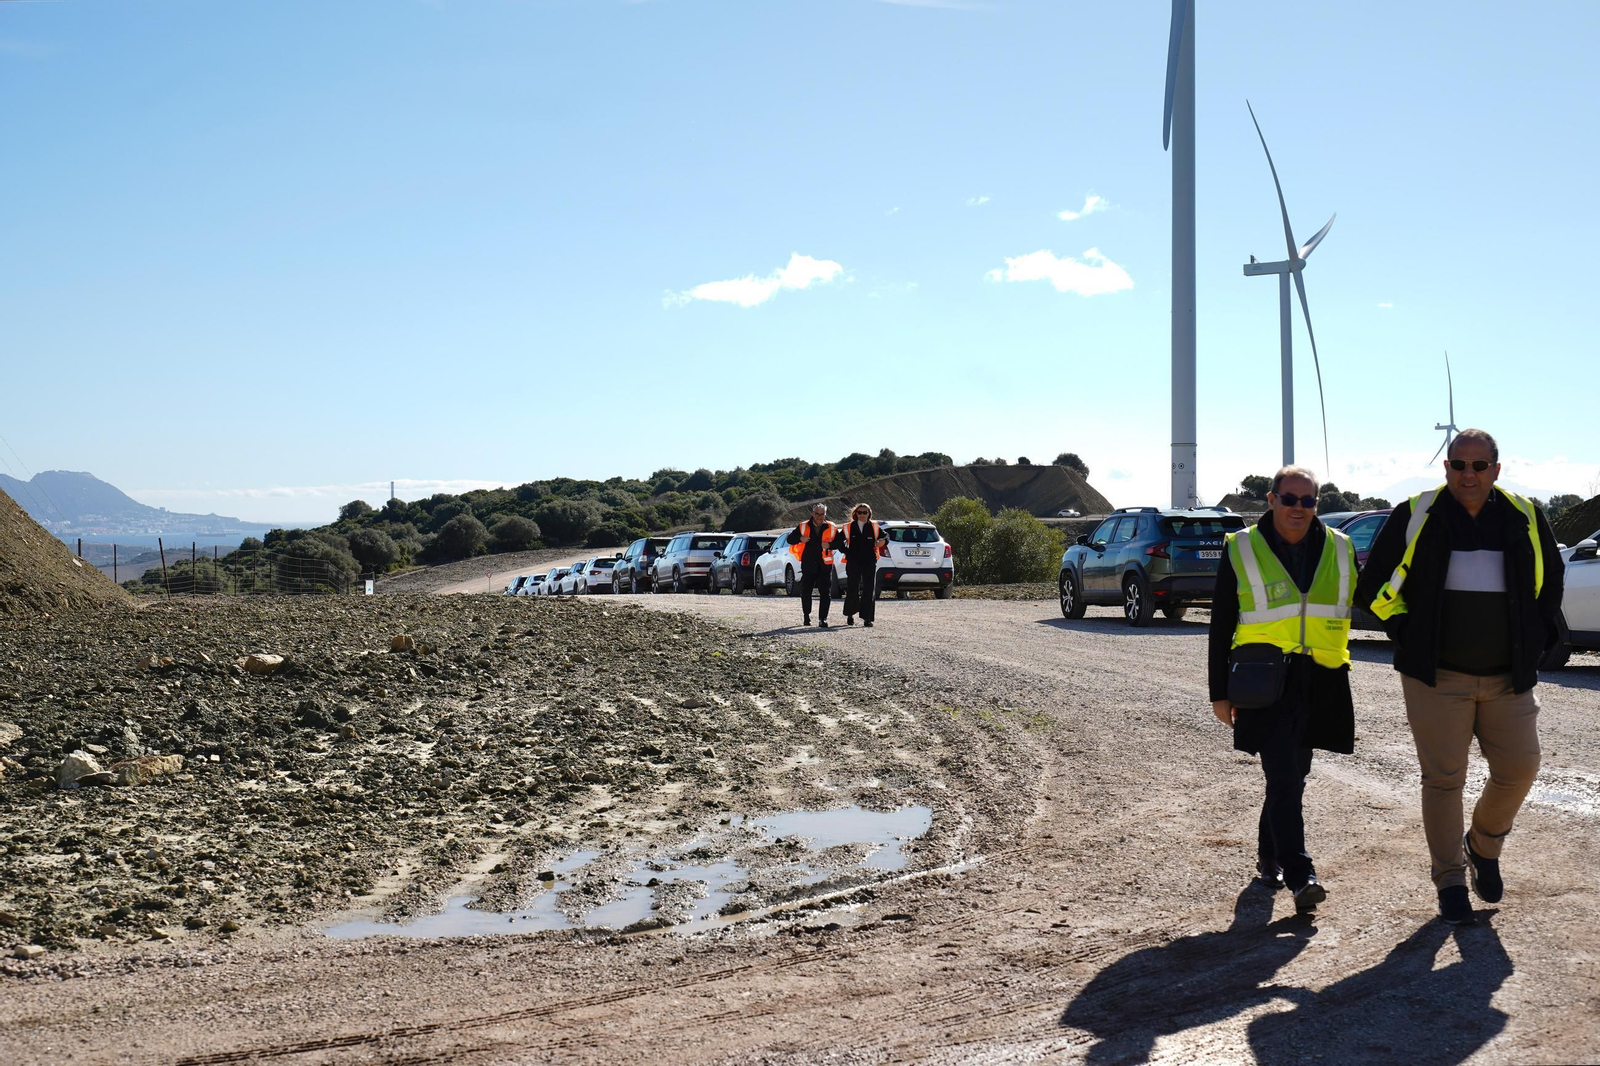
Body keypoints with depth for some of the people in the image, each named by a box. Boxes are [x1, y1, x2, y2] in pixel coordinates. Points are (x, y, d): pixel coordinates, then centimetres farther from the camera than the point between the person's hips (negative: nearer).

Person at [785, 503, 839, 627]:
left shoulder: (831, 528, 2)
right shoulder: (803, 527, 4)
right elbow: (790, 539, 6)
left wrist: (830, 545, -15)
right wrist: (800, 539, -15)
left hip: (825, 566, -1)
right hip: (808, 565, 1)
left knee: (826, 594, -7)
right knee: (805, 592, 9)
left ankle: (822, 618, -4)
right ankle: (806, 616, 25)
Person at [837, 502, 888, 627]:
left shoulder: (874, 527, 6)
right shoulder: (849, 527, 5)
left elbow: (885, 537, 9)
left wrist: (883, 541, -12)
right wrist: (846, 551, 5)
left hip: (869, 563, 0)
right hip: (853, 564, 0)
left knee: (869, 590, -7)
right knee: (852, 590, 7)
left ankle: (867, 618, -5)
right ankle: (850, 615, 25)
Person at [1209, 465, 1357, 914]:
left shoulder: (1338, 550, 10)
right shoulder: (1241, 550, 1)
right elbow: (1221, 628, 4)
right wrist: (1219, 692, 1)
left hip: (1319, 683, 4)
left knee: (1292, 776, 13)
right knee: (1283, 778, -13)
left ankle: (1269, 857, 29)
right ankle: (1300, 875, -15)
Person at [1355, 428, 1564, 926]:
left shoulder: (1525, 519, 4)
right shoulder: (1415, 517, -3)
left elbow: (1549, 583, 20)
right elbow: (1375, 587, 5)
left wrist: (1535, 639, 9)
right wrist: (1408, 636, -1)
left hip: (1509, 678, 3)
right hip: (1437, 677, -2)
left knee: (1518, 770, 2)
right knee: (1443, 778, 0)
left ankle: (1483, 846, 30)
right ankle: (1450, 882, 12)